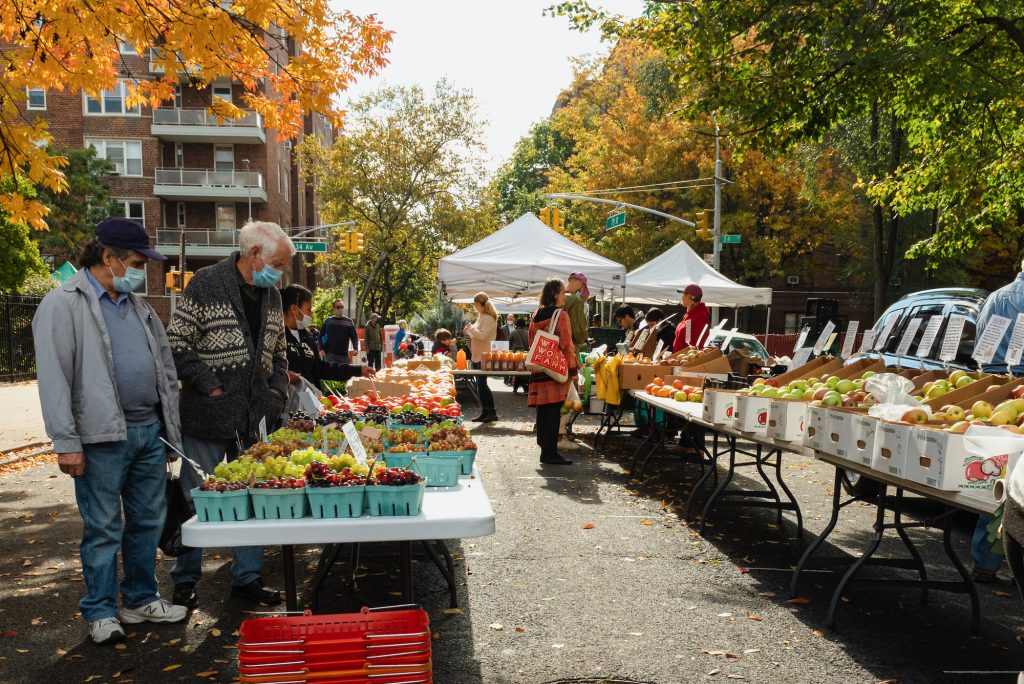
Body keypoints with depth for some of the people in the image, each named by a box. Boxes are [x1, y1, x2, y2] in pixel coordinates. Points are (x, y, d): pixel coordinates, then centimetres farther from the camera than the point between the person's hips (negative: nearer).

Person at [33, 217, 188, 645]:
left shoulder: (138, 306, 14)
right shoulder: (64, 305, -6)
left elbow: (165, 369, 18)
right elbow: (54, 380, -12)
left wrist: (171, 429, 15)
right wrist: (66, 443, -15)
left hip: (149, 432, 7)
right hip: (103, 437, -6)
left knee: (148, 521, 14)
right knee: (104, 530, 4)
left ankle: (141, 599, 28)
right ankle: (100, 611, 19)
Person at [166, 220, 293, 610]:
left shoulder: (271, 296, 12)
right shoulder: (207, 284, -8)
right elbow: (177, 342, -11)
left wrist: (278, 391, 7)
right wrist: (209, 386, -15)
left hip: (256, 419, 6)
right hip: (208, 417, -6)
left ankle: (247, 578, 24)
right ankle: (185, 580, 23)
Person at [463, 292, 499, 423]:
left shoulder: (489, 318, -13)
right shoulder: (481, 317, 16)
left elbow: (482, 335, -24)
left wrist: (471, 328, -13)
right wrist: (469, 331, 10)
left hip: (484, 356, -10)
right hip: (477, 355, 10)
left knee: (482, 384, -11)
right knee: (480, 384, 10)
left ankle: (492, 413, -6)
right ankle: (484, 412, 14)